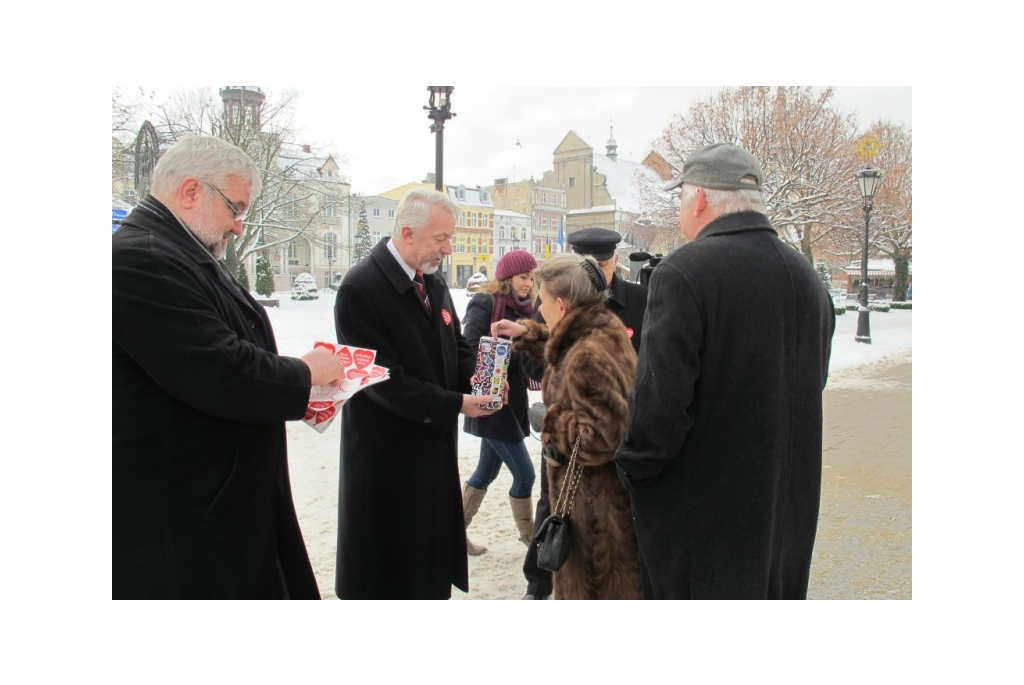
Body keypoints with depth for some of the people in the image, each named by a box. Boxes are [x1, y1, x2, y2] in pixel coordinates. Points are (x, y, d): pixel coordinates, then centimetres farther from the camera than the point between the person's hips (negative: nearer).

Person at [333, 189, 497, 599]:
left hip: (435, 443, 7)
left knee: (428, 552, 20)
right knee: (385, 566, 9)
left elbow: (455, 346, 14)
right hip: (386, 457, -7)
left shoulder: (434, 283, 6)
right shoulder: (360, 288, -19)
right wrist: (456, 404, -21)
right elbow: (382, 378, -22)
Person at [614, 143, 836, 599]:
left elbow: (658, 402, -24)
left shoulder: (684, 272, -19)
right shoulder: (807, 276, 5)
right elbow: (813, 385, 13)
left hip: (698, 520, -7)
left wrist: (632, 469, -6)